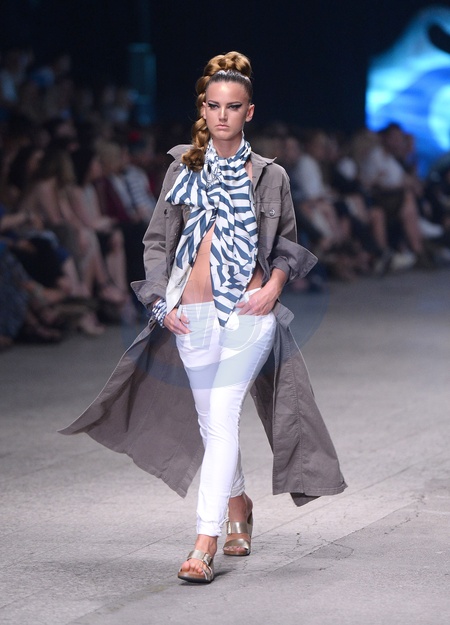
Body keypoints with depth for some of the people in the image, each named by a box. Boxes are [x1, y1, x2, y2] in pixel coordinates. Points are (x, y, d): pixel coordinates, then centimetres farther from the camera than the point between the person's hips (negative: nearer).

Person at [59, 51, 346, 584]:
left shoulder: (269, 176, 4)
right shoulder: (183, 168, 8)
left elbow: (286, 244, 14)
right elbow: (157, 240, 10)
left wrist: (275, 285, -5)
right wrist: (161, 301, -1)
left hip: (247, 312, -3)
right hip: (192, 316, 3)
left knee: (222, 419, -14)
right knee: (209, 421, 12)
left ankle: (205, 544, -18)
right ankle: (238, 506, 38)